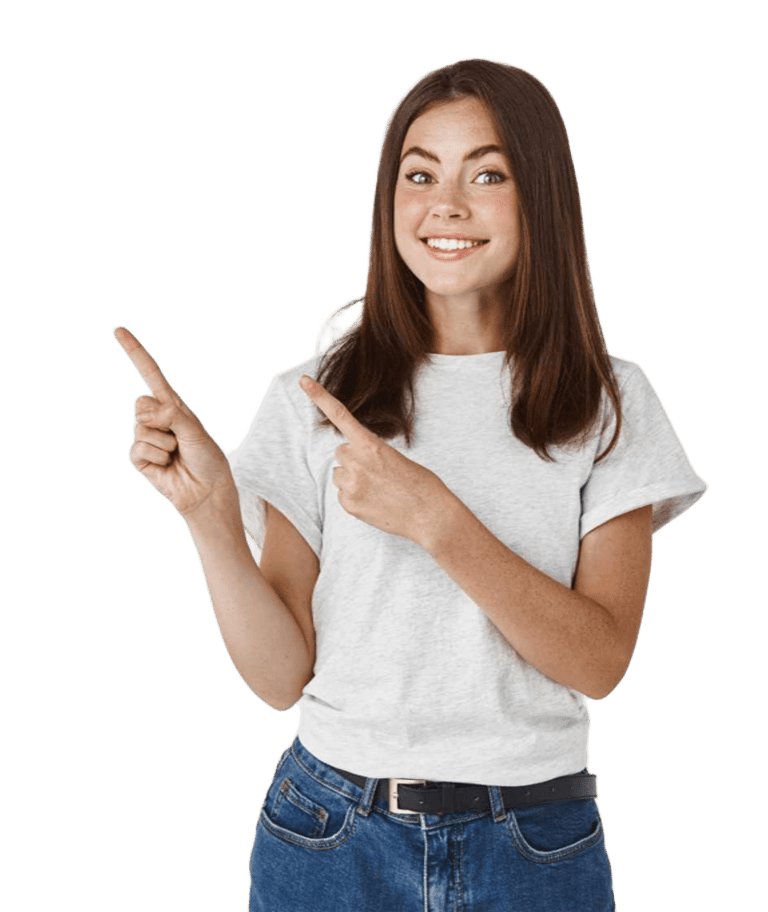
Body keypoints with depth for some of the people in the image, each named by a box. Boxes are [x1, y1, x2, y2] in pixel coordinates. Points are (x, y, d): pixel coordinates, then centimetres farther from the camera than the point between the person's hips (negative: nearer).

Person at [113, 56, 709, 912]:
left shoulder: (609, 402, -4)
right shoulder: (313, 398, -5)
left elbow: (600, 660, -12)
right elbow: (283, 677, -5)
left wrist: (434, 518, -23)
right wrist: (209, 513, -21)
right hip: (333, 835, 0)